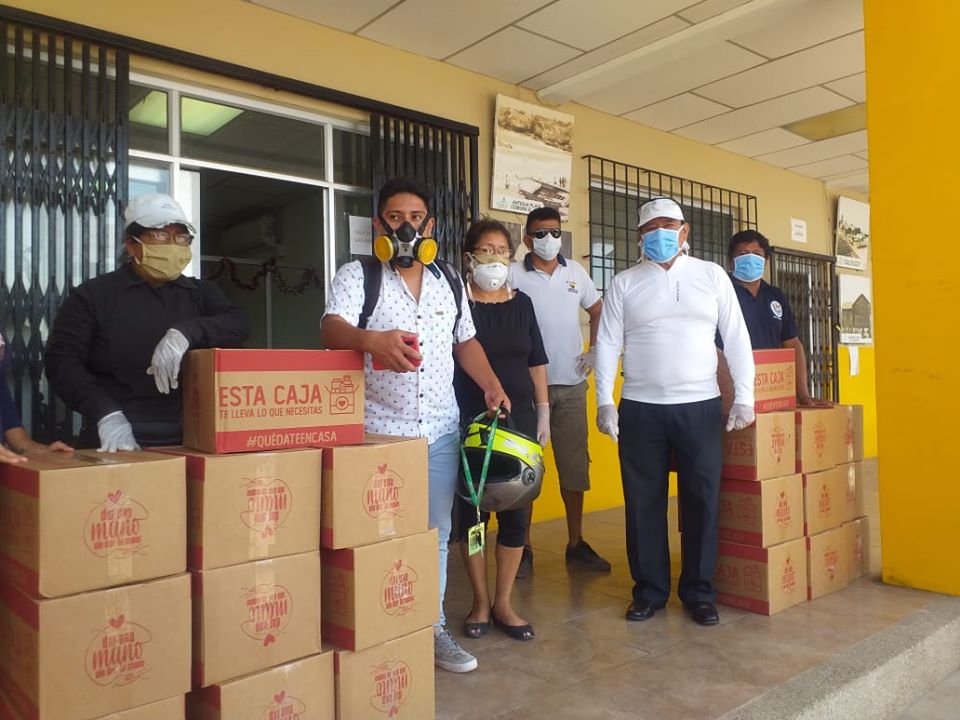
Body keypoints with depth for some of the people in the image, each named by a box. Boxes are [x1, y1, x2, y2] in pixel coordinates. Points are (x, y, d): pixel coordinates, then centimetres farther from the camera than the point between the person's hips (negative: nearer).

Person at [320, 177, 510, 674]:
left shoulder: (450, 284, 12)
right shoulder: (356, 276, -3)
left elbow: (466, 342, 20)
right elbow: (333, 328, -20)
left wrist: (491, 386, 4)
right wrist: (374, 339, -41)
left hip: (441, 431, 4)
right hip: (378, 432, -4)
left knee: (435, 533, 11)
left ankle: (431, 628, 24)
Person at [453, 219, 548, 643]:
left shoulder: (521, 303, 10)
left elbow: (536, 362, 14)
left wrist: (543, 412, 10)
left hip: (519, 418, 4)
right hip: (470, 421, -3)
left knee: (517, 511, 5)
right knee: (471, 510, 4)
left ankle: (503, 603, 20)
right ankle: (480, 602, 21)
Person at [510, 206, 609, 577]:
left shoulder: (575, 271, 9)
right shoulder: (513, 275, -3)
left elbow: (597, 311, 21)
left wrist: (594, 352, 10)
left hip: (572, 384, 4)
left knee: (574, 465, 10)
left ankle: (576, 544, 23)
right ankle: (524, 548, 14)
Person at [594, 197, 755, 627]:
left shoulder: (712, 275, 7)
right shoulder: (624, 283, 6)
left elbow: (736, 338, 6)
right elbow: (607, 344, 3)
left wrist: (744, 397, -2)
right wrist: (604, 402, -6)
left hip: (700, 407, 0)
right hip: (640, 410, 0)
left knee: (702, 501, 5)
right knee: (644, 503, 6)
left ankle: (699, 592, 21)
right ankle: (649, 590, 21)